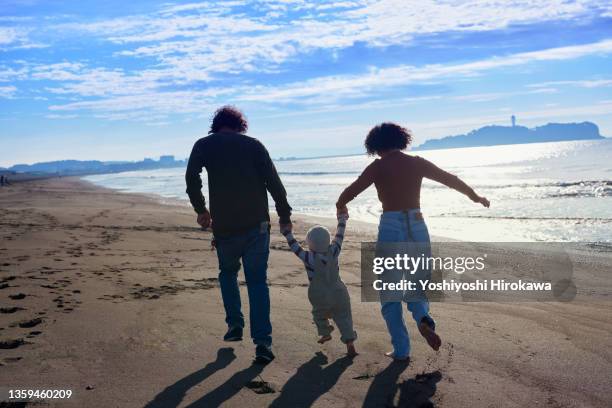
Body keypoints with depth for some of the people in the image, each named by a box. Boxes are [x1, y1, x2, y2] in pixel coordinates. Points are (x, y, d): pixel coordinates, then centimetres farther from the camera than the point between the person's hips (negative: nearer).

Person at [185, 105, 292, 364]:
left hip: (224, 225, 0)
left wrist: (201, 210, 9)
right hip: (257, 224, 0)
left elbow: (192, 179, -5)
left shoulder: (204, 145, 6)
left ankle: (235, 325, 20)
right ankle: (263, 343, -3)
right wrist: (285, 215, 8)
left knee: (228, 273, 25)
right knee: (257, 280, 5)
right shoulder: (253, 144, 7)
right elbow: (274, 182, 0)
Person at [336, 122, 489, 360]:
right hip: (417, 227, 3)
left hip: (390, 228, -3)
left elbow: (351, 191, -6)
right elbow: (451, 180, 16)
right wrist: (475, 197, 31)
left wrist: (340, 205, 16)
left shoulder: (378, 166, -4)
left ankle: (401, 350, 8)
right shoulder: (417, 163, 6)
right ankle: (422, 317, -12)